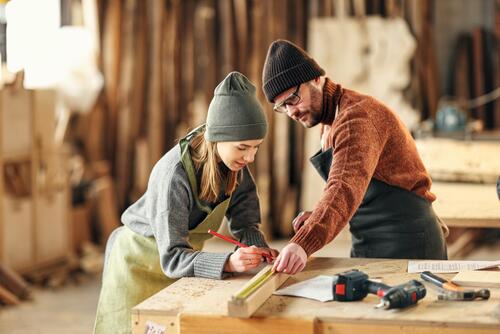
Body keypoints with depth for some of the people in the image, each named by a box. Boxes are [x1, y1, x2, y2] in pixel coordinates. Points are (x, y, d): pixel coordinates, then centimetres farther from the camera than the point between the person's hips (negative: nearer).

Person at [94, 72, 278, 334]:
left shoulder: (231, 159, -15)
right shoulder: (173, 175, -35)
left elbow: (243, 213, -5)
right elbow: (172, 258, -37)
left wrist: (256, 245, -26)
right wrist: (228, 262, -52)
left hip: (186, 257, 6)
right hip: (143, 260, -6)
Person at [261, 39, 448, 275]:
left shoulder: (357, 116, -19)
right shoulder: (329, 122, 14)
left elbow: (347, 188, -35)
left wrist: (303, 244, -47)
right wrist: (316, 216, 0)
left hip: (405, 246, -9)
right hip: (367, 247, 9)